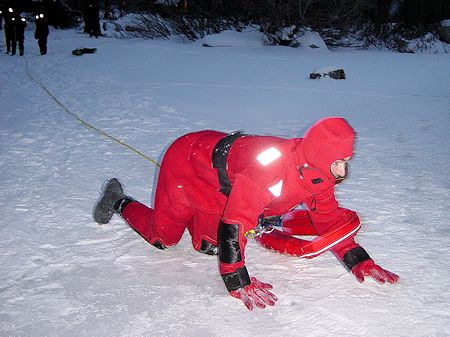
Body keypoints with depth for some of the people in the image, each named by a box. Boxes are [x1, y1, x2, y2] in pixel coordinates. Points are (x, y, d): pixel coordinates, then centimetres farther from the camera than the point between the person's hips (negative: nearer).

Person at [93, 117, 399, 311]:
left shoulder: (318, 173, -17)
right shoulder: (270, 163, -43)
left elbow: (331, 220, -3)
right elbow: (234, 226, -42)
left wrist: (360, 262, -13)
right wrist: (239, 284, -38)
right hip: (186, 161, -7)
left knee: (208, 245, 9)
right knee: (164, 237, 8)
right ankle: (118, 201, 32)